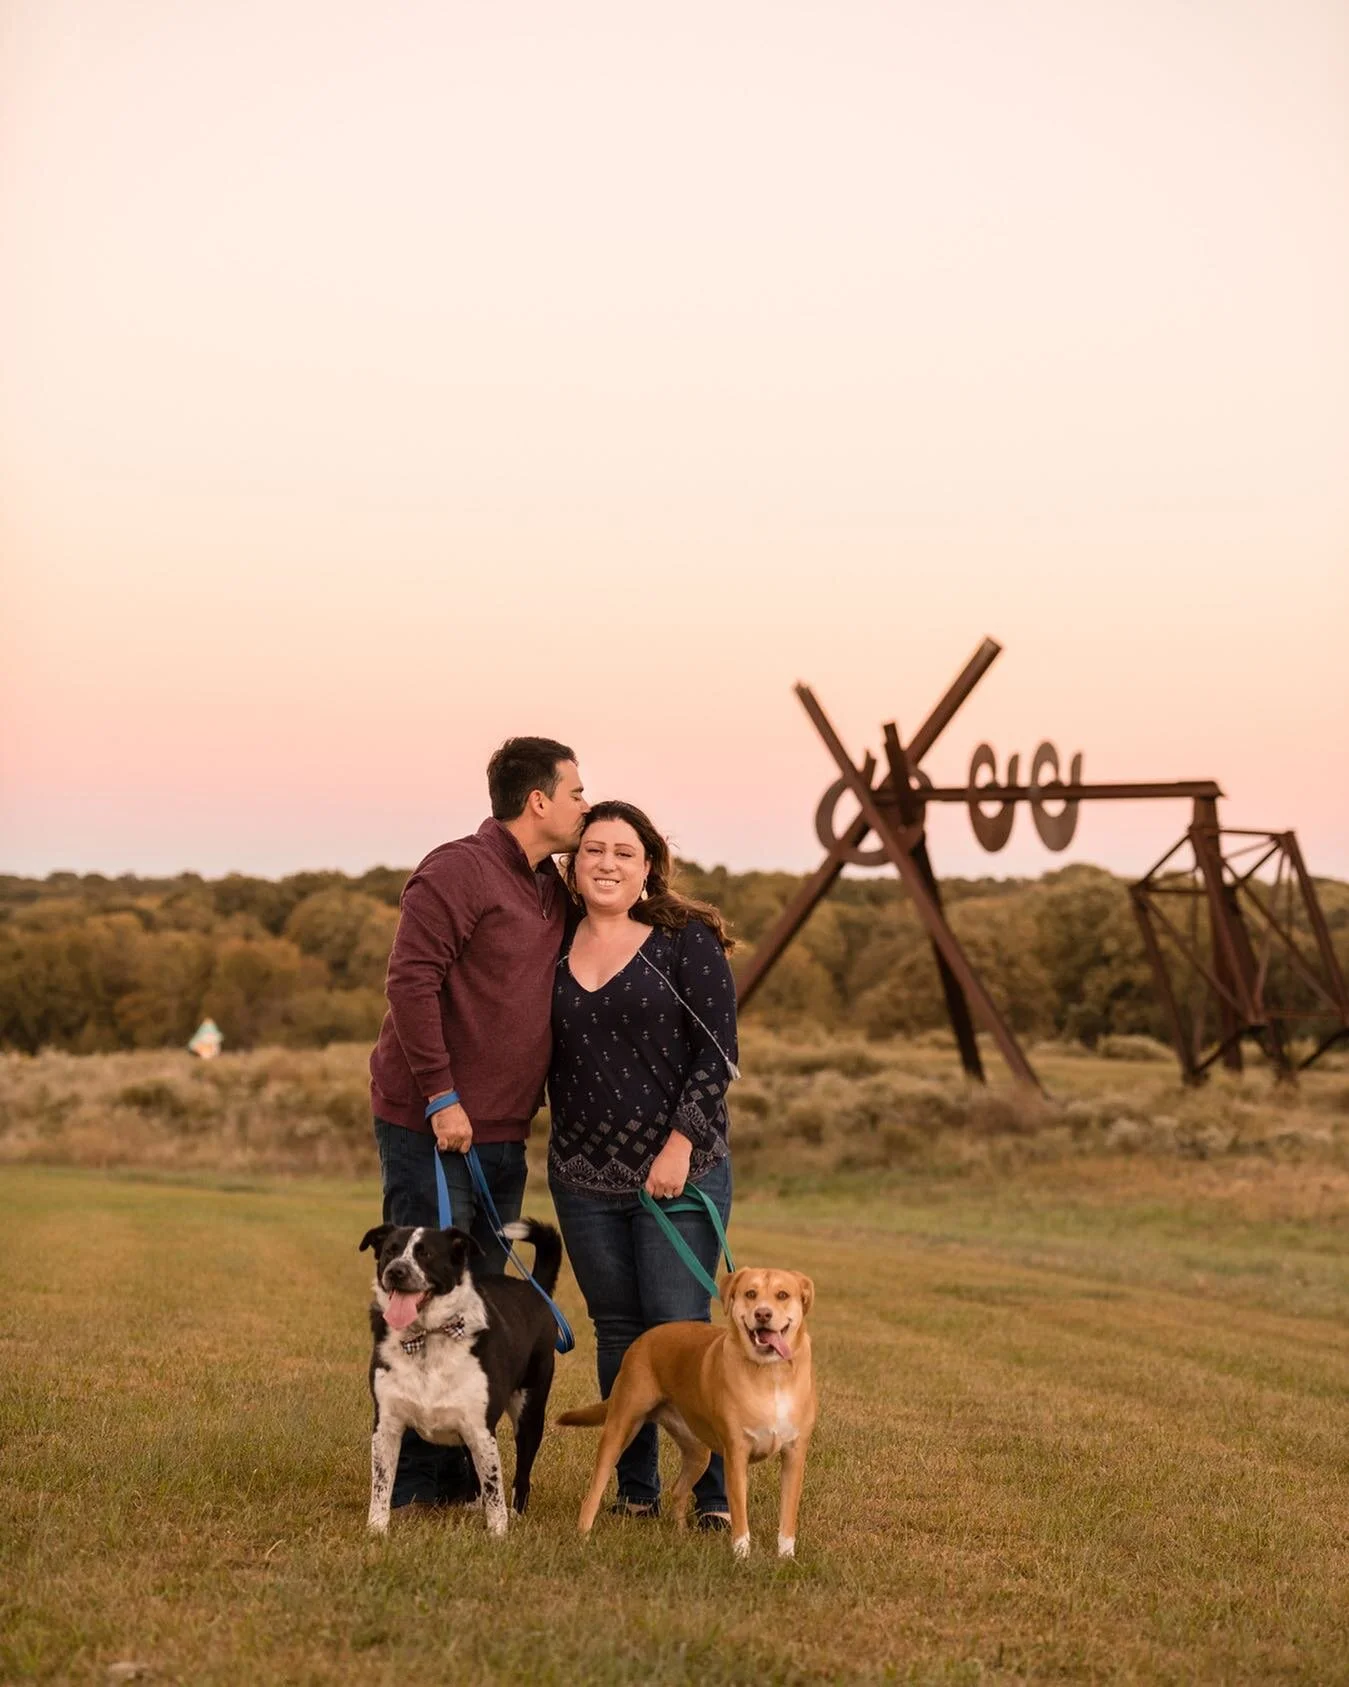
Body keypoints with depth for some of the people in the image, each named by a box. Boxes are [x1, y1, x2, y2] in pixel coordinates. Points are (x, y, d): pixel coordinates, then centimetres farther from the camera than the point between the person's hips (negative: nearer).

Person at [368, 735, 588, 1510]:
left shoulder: (551, 889, 16)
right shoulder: (459, 871, -12)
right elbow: (411, 980, -19)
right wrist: (440, 1096, -21)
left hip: (503, 1133, 9)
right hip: (431, 1126, -9)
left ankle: (460, 1471, 19)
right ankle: (411, 1478, 2)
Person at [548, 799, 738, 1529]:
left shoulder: (687, 941, -4)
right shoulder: (552, 949, 7)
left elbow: (717, 1051, -7)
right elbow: (550, 1061, 14)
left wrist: (681, 1144, -14)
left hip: (681, 1169, -4)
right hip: (584, 1177, 4)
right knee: (616, 1332, 8)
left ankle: (716, 1494, 0)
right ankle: (634, 1489, 17)